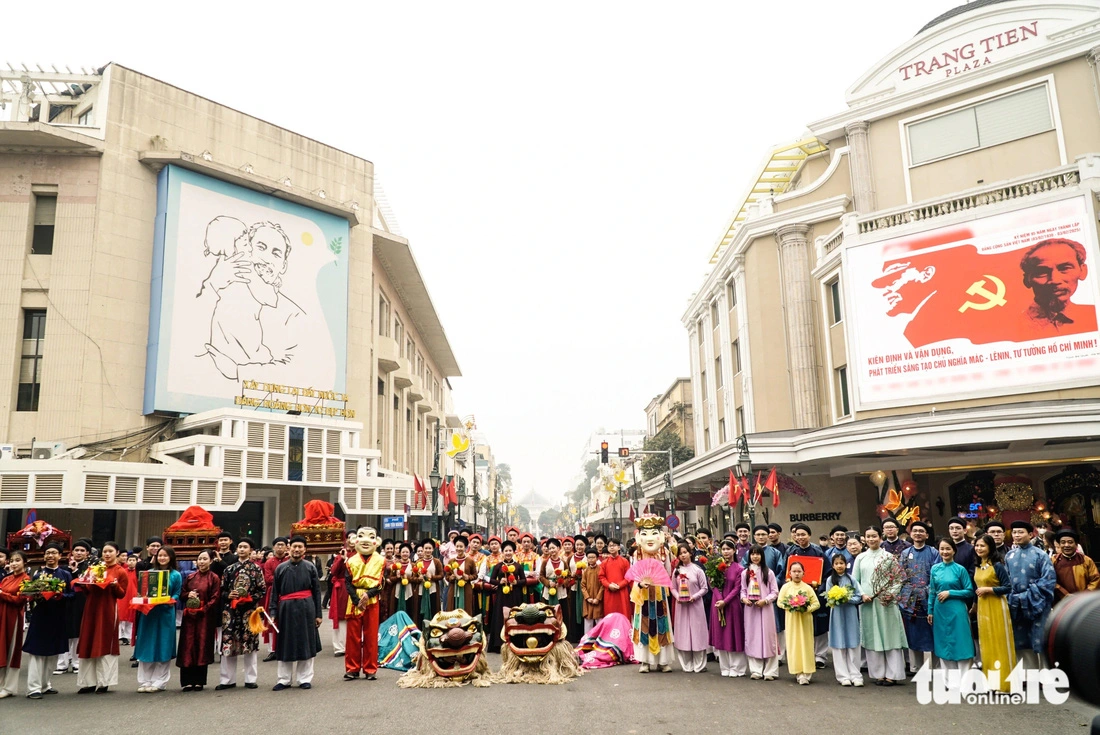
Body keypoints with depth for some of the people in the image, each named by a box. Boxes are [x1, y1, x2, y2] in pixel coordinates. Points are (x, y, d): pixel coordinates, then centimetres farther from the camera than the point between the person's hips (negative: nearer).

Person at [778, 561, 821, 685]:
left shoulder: (807, 588, 1)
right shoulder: (785, 587, 2)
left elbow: (816, 603, -1)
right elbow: (780, 602, 1)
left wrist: (807, 608, -16)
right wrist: (789, 606, -14)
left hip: (805, 620, 0)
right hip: (791, 619, 1)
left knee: (805, 644, -2)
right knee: (793, 644, 0)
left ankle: (805, 673, 0)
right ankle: (797, 672, 7)